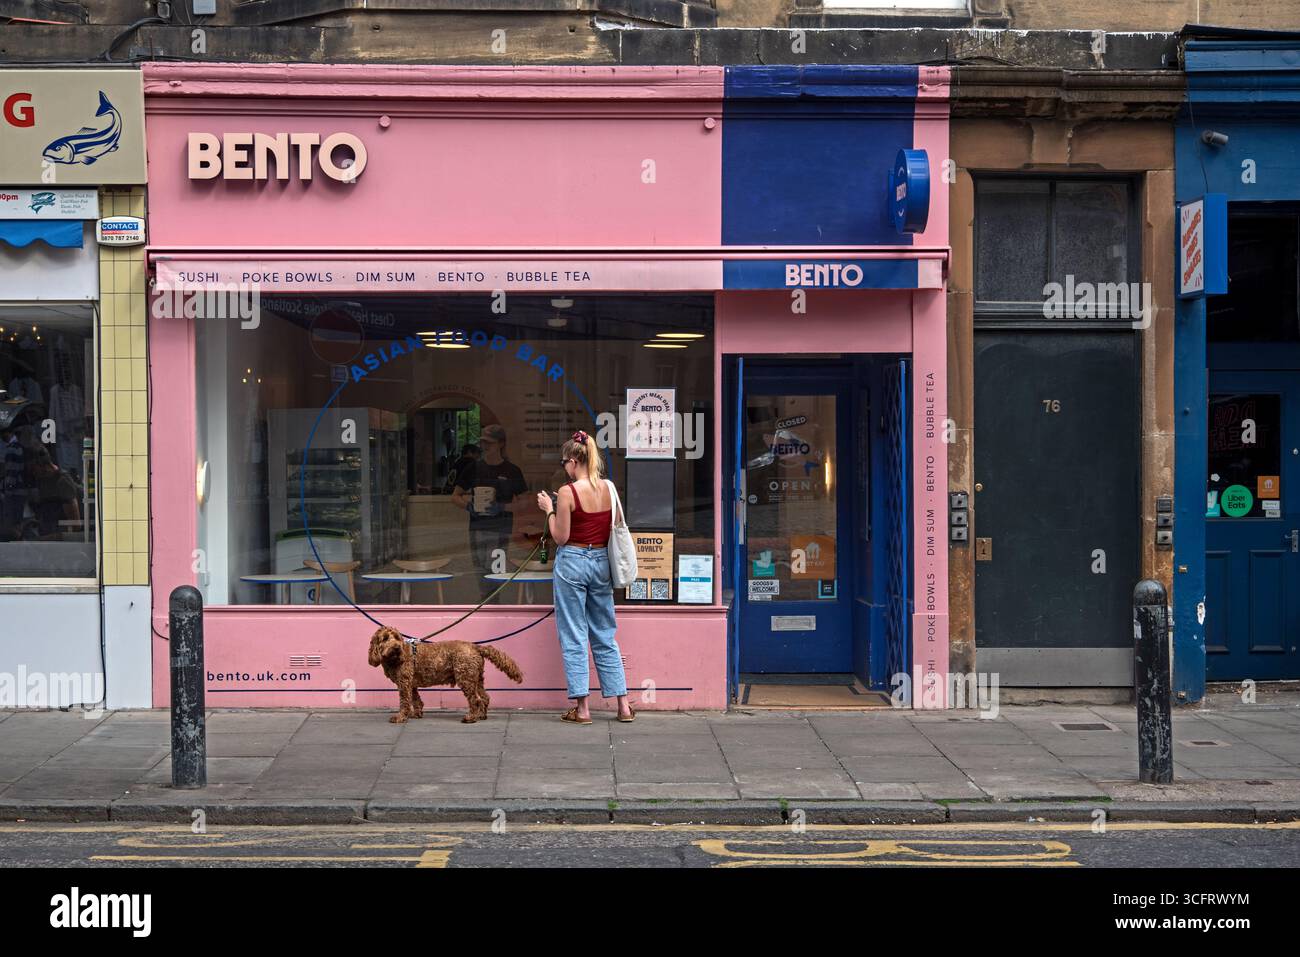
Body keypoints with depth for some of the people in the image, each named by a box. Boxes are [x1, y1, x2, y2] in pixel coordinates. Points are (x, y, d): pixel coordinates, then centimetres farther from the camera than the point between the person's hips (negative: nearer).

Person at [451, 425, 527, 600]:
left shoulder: (512, 471, 0)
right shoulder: (473, 469, 8)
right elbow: (455, 496, 13)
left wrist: (502, 507, -16)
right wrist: (467, 505, -7)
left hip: (503, 528, -3)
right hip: (478, 527, 3)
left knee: (496, 570, -14)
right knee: (482, 573, 5)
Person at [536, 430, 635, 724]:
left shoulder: (568, 492, -14)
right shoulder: (609, 490, 2)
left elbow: (561, 537, -12)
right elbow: (614, 531, 10)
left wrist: (549, 510, 2)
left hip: (573, 561, -5)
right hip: (601, 562, 5)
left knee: (573, 638, 3)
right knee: (605, 637, 13)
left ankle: (581, 708, 4)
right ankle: (623, 705, 13)